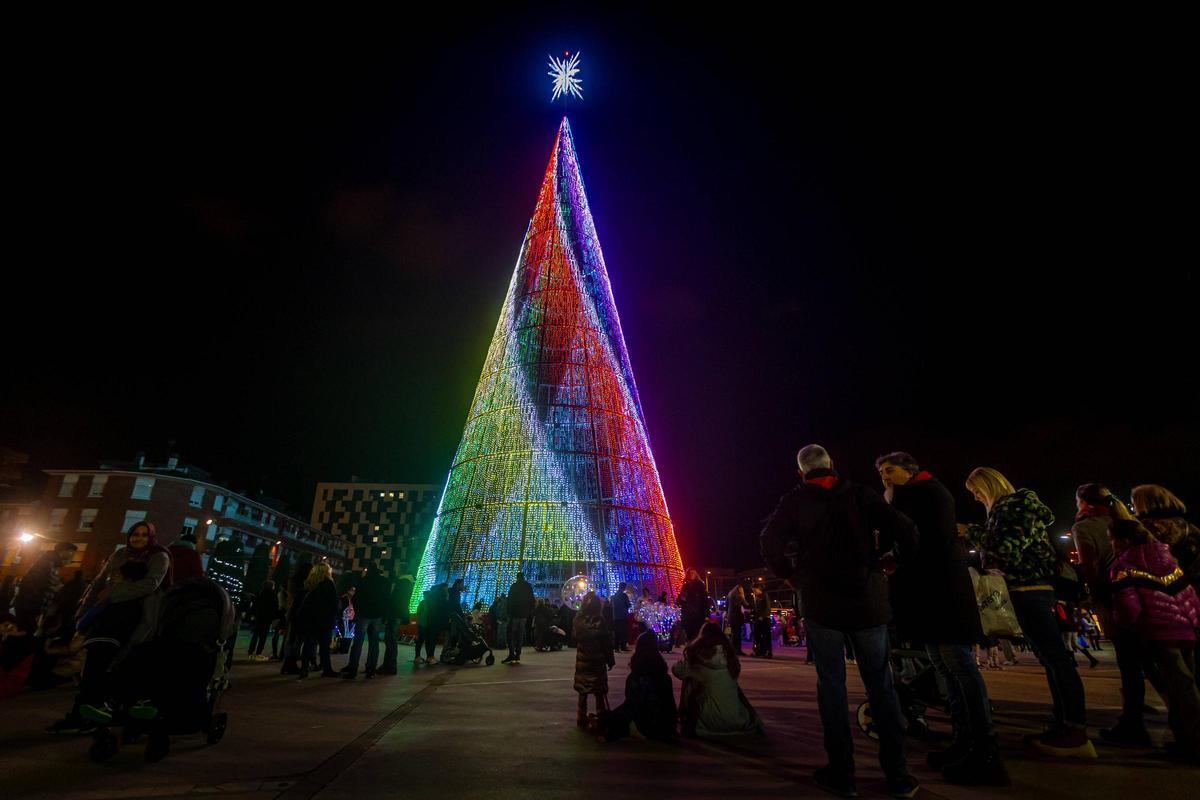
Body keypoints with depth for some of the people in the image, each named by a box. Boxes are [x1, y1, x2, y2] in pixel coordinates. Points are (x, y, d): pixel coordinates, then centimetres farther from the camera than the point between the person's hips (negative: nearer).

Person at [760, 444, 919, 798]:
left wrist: (790, 574, 7)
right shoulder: (859, 494, 3)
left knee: (831, 685, 9)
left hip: (821, 603, -1)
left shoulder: (794, 500, 0)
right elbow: (905, 529, -3)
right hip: (868, 599, 2)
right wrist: (898, 564, 14)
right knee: (881, 686, 13)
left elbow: (770, 542, -7)